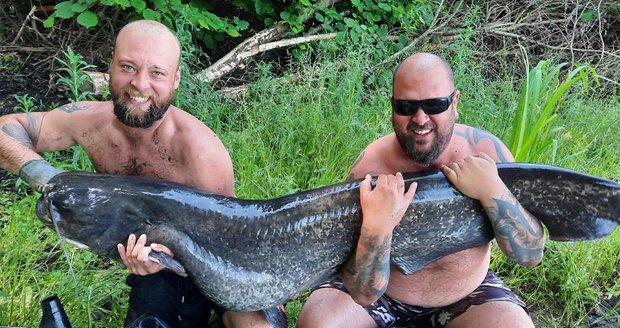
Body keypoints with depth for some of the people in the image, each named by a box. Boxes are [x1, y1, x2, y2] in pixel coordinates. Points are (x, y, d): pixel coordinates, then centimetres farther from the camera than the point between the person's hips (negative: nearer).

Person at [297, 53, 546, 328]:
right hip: (380, 295, -1)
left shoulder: (485, 150, -16)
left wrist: (493, 192, -30)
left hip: (465, 297, 2)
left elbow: (531, 254, -14)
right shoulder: (370, 169, -23)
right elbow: (363, 294, -23)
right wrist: (376, 227, -41)